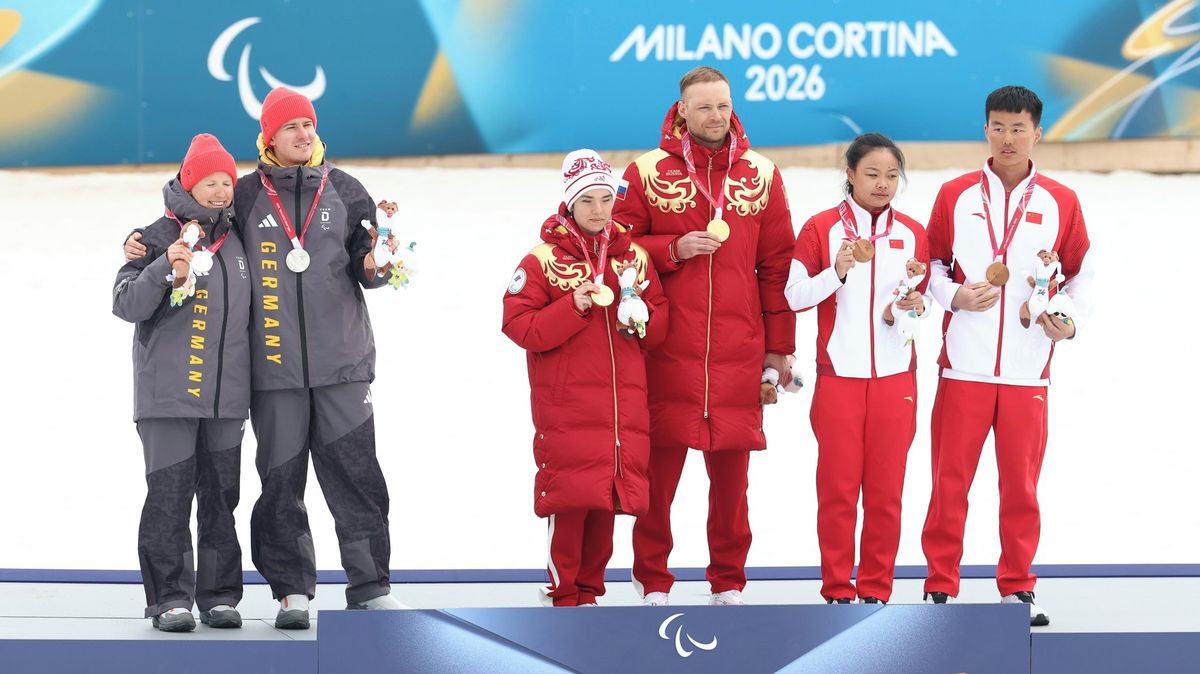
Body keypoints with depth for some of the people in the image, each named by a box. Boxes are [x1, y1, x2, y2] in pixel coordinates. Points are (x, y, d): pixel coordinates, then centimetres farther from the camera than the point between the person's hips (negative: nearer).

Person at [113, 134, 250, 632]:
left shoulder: (236, 242, 14)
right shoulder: (159, 238, -2)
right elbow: (126, 304, -10)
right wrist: (164, 271, -25)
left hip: (226, 395, 5)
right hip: (168, 393, -5)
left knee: (221, 496, 6)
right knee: (170, 494, -7)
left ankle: (220, 595, 11)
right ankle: (170, 598, -4)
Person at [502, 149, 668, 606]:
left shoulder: (635, 257, 12)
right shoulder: (543, 260, -2)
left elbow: (659, 328, 14)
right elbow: (519, 325, -9)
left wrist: (640, 315, -7)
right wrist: (573, 308, -18)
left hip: (622, 405, 4)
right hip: (564, 404, -4)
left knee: (608, 496, 6)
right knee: (569, 497, -8)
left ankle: (590, 587, 18)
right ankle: (564, 594, 3)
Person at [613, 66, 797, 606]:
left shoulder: (761, 175, 8)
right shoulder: (649, 172, 4)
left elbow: (777, 266, 10)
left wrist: (778, 347, 8)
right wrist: (674, 250, -11)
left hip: (738, 353, 1)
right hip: (667, 350, -1)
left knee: (732, 470, 4)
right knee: (661, 463, -1)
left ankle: (728, 582, 17)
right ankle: (653, 581, 11)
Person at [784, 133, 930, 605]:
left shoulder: (912, 234, 8)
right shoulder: (822, 228, 1)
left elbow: (925, 300, 14)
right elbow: (794, 295, -3)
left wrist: (911, 306, -8)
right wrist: (838, 270, -16)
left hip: (895, 377, 2)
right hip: (839, 376, -2)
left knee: (886, 490, 2)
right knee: (838, 487, -1)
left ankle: (876, 590, 10)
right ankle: (837, 591, 7)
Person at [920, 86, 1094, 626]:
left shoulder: (1060, 203, 7)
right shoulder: (956, 195, 7)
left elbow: (1080, 273, 13)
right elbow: (933, 264, 12)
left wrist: (1071, 319, -3)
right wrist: (955, 296, -6)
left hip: (1028, 369, 0)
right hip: (964, 364, 0)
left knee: (1021, 484, 2)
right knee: (949, 480, -1)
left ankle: (1017, 589, 12)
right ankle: (940, 589, 7)